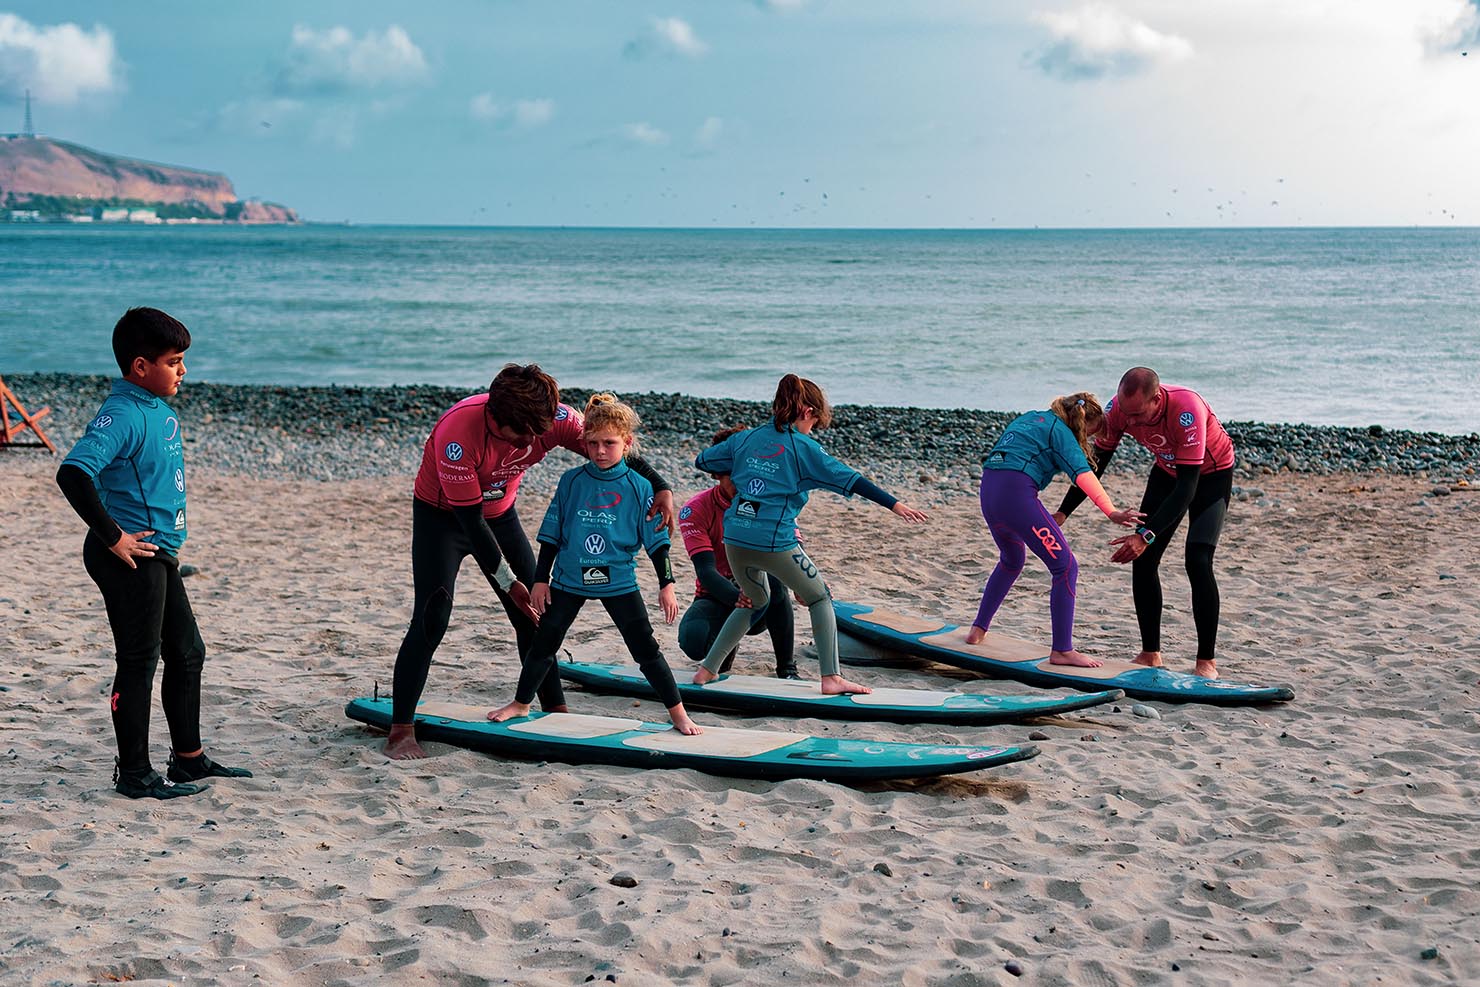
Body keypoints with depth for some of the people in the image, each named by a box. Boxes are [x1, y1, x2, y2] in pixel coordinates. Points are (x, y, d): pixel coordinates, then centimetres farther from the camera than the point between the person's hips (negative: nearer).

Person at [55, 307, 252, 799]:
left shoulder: (159, 409, 10)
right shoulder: (122, 414, -19)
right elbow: (73, 473, -32)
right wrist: (112, 537, -25)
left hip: (158, 555, 10)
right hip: (132, 556, -10)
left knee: (187, 653, 16)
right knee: (139, 662, 0)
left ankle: (189, 758, 28)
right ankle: (134, 774, 11)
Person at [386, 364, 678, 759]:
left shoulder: (554, 419, -23)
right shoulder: (458, 433, -36)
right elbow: (469, 517, -31)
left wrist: (660, 487, -28)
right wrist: (507, 581, -29)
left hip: (500, 513, 5)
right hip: (442, 515, -5)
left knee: (534, 612, 1)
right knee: (432, 617, -17)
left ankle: (556, 711, 13)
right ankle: (400, 731, -13)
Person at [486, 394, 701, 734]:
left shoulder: (638, 487, -6)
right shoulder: (571, 482, -2)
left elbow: (657, 540, -2)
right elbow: (551, 534, 5)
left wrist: (667, 585, -7)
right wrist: (541, 579, 4)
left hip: (619, 582, -2)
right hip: (569, 580, 2)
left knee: (646, 648, -3)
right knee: (543, 643, 8)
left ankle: (678, 713, 5)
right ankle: (521, 703, 28)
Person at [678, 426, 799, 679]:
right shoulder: (696, 510, -13)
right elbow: (706, 571, -22)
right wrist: (739, 599, -43)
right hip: (717, 597, -1)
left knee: (772, 574, -35)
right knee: (694, 643, -35)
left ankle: (787, 669, -19)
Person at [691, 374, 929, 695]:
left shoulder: (746, 437, 11)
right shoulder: (803, 447, -4)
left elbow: (701, 461, 21)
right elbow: (849, 479, -7)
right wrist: (895, 505, -7)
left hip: (735, 538, 6)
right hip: (775, 542, -5)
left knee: (754, 601, 28)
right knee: (820, 599, 13)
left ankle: (707, 669, 25)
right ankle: (831, 678, 4)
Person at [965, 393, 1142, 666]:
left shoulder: (1029, 418, 26)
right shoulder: (1059, 429, 1)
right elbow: (1082, 474, -13)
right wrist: (1111, 512, -23)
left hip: (988, 490, 9)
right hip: (1017, 493, -9)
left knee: (1011, 561, 32)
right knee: (1066, 567, -3)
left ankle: (978, 629, 34)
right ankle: (1062, 650, -6)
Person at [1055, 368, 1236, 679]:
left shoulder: (1187, 410, -41)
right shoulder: (1120, 409, -25)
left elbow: (1188, 486, -41)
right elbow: (1095, 464, -11)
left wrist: (1146, 535, -49)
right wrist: (1062, 514, -20)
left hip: (1211, 474, -5)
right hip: (1168, 471, 5)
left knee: (1198, 562, -20)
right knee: (1142, 560, -4)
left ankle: (1206, 661, -11)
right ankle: (1150, 655, 7)